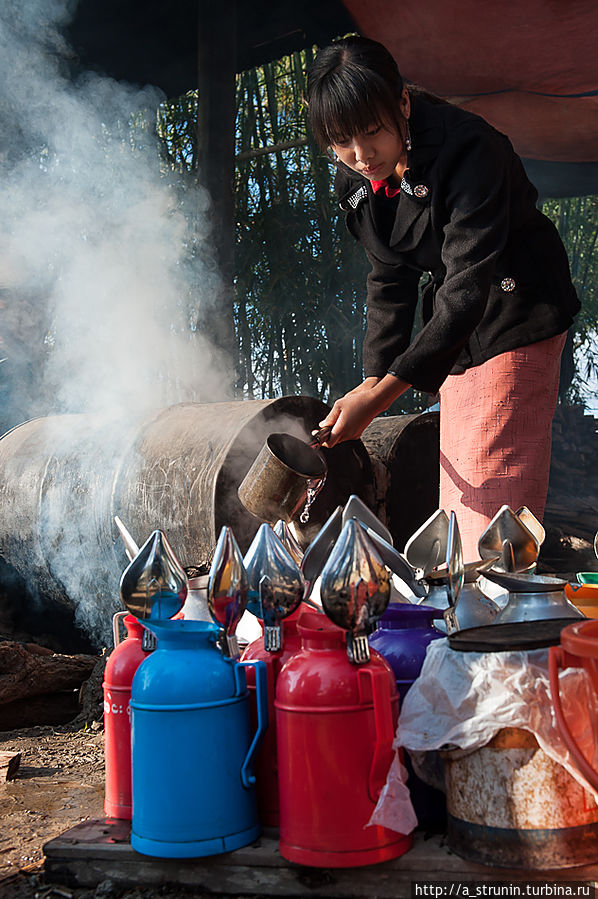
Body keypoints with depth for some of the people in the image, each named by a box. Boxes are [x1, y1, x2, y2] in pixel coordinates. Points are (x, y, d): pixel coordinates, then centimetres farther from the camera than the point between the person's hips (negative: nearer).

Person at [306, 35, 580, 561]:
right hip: (454, 325, 7)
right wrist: (372, 380, -2)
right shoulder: (357, 180, -4)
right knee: (458, 495, 10)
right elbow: (390, 279, 6)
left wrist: (379, 396, -36)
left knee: (493, 496, -9)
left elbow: (469, 290, -32)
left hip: (515, 317, -7)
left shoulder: (469, 152, -28)